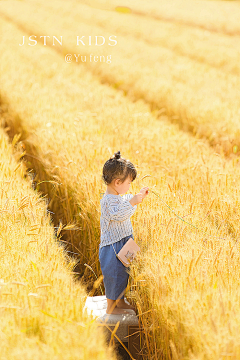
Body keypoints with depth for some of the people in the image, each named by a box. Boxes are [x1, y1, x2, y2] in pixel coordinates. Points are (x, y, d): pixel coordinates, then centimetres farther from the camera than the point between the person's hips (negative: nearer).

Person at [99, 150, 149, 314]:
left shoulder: (118, 196, 10)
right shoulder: (109, 200, -23)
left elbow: (126, 203, 32)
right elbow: (119, 215, -39)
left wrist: (138, 196, 22)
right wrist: (132, 203, -44)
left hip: (122, 245, 11)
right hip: (112, 246, -11)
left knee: (122, 273, 20)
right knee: (114, 274, -1)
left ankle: (120, 301, 33)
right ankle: (111, 306, 11)